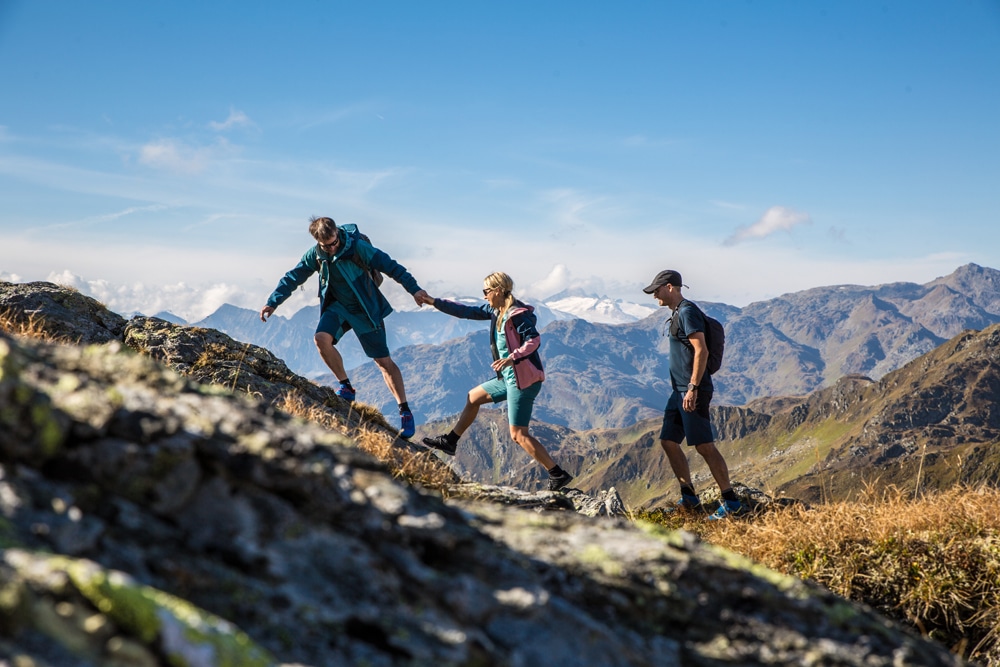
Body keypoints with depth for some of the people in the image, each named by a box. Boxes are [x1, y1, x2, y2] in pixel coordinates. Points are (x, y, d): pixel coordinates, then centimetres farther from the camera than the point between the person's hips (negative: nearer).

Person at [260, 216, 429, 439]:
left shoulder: (357, 247, -21)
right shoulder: (315, 255, -7)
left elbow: (390, 266, -21)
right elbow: (293, 277, 1)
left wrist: (414, 289, -25)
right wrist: (272, 302, -5)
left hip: (366, 310, -4)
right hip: (338, 306, 4)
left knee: (383, 361, -3)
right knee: (321, 338, -25)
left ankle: (405, 412, 5)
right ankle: (345, 387, -6)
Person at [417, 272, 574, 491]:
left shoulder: (517, 314, -18)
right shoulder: (496, 310, 9)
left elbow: (534, 340, -27)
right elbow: (467, 312, 16)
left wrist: (512, 358, -39)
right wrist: (435, 302, 17)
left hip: (524, 380, -10)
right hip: (510, 378, 10)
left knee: (518, 435, -8)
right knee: (473, 397, 23)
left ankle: (557, 475, -4)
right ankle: (450, 442, 37)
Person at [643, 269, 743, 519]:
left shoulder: (688, 312, -12)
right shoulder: (678, 314, 19)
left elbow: (701, 351, -20)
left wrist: (693, 388, -24)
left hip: (692, 392, -10)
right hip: (680, 390, 10)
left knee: (704, 445, -9)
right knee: (668, 441, 10)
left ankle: (731, 501, -4)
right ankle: (689, 498, 16)